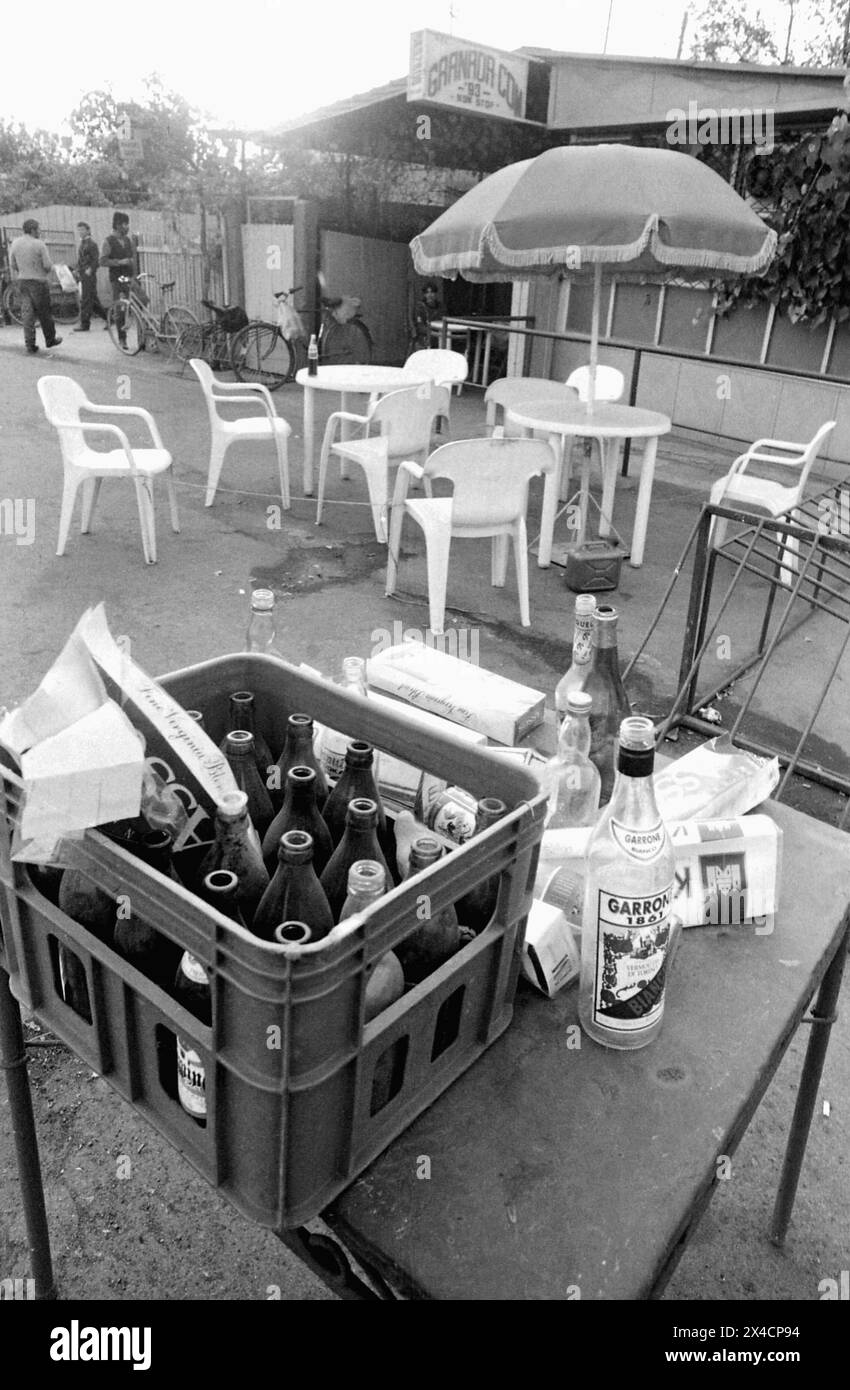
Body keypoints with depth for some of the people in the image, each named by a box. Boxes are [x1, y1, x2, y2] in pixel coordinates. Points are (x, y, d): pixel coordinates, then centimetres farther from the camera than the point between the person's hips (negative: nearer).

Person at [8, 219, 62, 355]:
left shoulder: (15, 243, 3)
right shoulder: (39, 244, -13)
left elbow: (12, 264, 8)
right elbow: (48, 265, -14)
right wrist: (47, 270, 8)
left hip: (22, 281, 5)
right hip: (38, 281, -5)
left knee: (27, 313, 4)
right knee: (44, 313, 9)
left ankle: (29, 343, -1)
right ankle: (50, 339, 22)